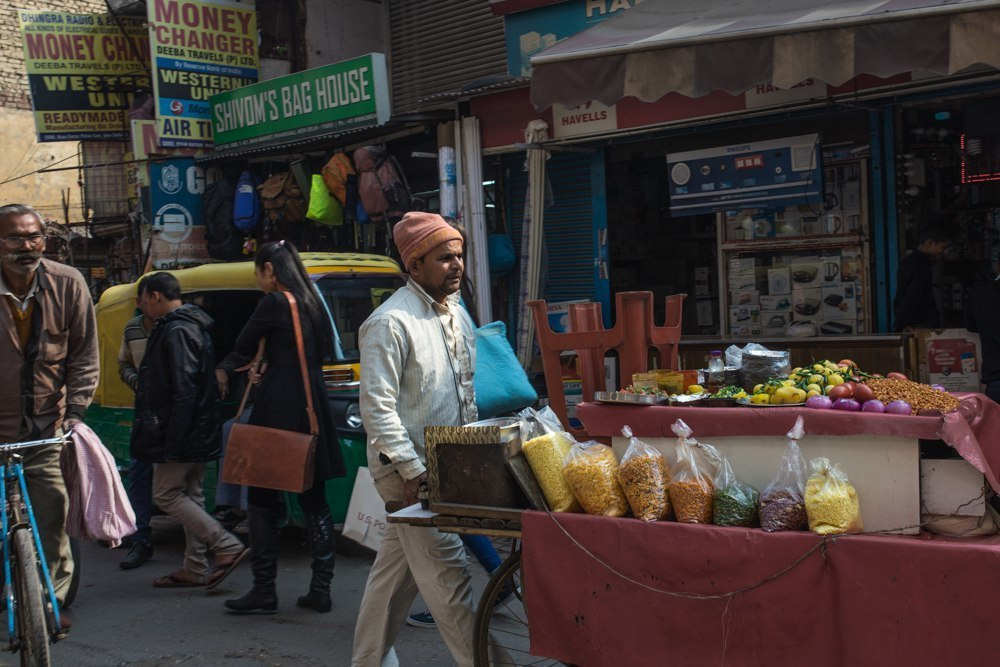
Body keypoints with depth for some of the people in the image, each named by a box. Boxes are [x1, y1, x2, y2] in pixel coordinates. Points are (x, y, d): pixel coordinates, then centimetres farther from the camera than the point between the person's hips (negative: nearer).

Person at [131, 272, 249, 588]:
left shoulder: (176, 332, -17)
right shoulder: (192, 327, 15)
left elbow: (183, 390, -23)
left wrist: (173, 440, -23)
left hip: (183, 433, -10)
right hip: (201, 432, 10)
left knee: (167, 493, -3)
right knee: (190, 495, 13)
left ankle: (227, 547, -7)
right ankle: (195, 568, 19)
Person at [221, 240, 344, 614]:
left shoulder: (274, 303, -9)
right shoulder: (311, 304, 13)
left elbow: (242, 350, -2)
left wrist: (224, 369, 20)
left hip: (277, 412, -7)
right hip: (313, 411, 8)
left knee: (263, 497, 1)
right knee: (314, 499, 9)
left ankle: (264, 590, 3)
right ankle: (320, 589, 11)